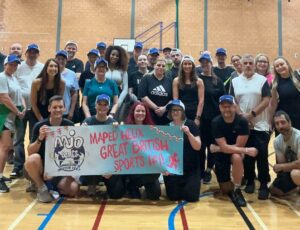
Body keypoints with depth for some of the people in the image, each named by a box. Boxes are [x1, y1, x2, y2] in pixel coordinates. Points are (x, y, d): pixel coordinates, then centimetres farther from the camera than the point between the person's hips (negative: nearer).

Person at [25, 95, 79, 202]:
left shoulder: (69, 125, -6)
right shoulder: (40, 126, -10)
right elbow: (30, 152, -14)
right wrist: (40, 138, -30)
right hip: (42, 167, -1)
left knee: (73, 189, -23)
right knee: (32, 159, -35)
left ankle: (51, 187, 9)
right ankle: (41, 187, -7)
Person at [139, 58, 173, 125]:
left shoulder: (169, 81, 13)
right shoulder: (146, 79, 5)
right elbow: (143, 96, -7)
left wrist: (164, 108, -10)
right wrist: (156, 108, -11)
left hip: (165, 117, 3)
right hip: (149, 115, -2)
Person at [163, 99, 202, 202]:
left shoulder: (191, 124, -4)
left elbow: (197, 147, -11)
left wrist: (188, 133, -26)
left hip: (191, 169, -2)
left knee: (191, 196, -12)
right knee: (173, 196, -6)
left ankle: (186, 185, 22)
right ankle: (180, 186, 28)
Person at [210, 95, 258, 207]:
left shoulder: (242, 121, -21)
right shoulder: (216, 122, -20)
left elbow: (238, 146, -21)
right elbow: (224, 147, -24)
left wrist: (217, 148, -19)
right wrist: (246, 150, -29)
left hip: (236, 152, -1)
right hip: (221, 155, 1)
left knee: (237, 158, -39)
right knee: (226, 190, 3)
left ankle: (237, 190, -19)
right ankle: (227, 183, 41)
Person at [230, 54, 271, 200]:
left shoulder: (262, 80, 2)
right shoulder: (235, 81, 8)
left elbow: (266, 100, -6)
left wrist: (251, 114, -14)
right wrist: (241, 116, -10)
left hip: (260, 125, -2)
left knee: (261, 155, -5)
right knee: (247, 155, 7)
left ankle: (264, 185, 5)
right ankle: (250, 181, 22)